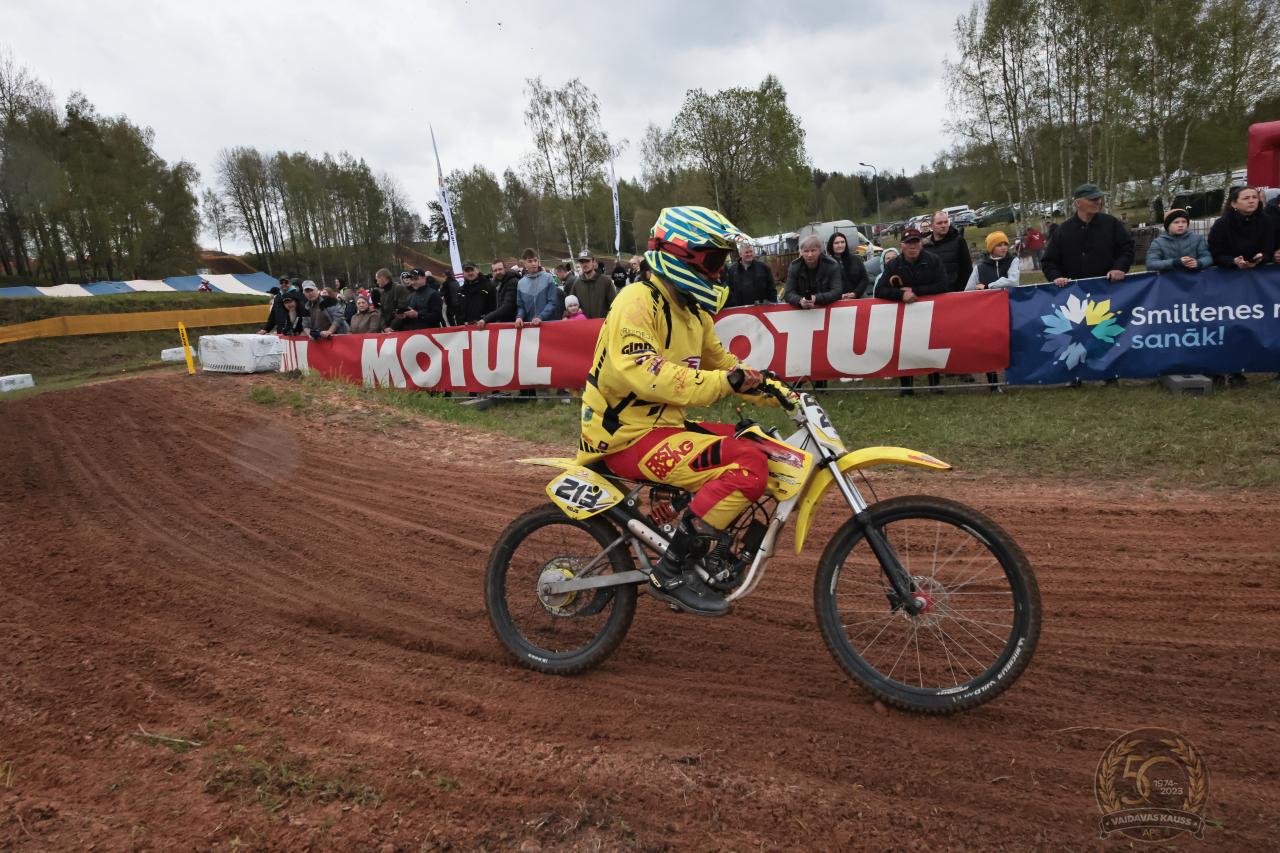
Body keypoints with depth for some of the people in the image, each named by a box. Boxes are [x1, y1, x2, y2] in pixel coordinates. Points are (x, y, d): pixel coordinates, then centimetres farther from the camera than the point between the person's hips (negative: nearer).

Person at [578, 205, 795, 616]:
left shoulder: (693, 311, 16)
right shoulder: (638, 302, -15)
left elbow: (720, 361, 24)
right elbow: (646, 375, -28)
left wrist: (777, 390, 12)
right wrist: (725, 381, -30)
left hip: (666, 424, 10)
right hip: (629, 436, -10)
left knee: (761, 450, 10)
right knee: (750, 466, -22)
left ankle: (719, 552, 16)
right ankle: (672, 570, -15)